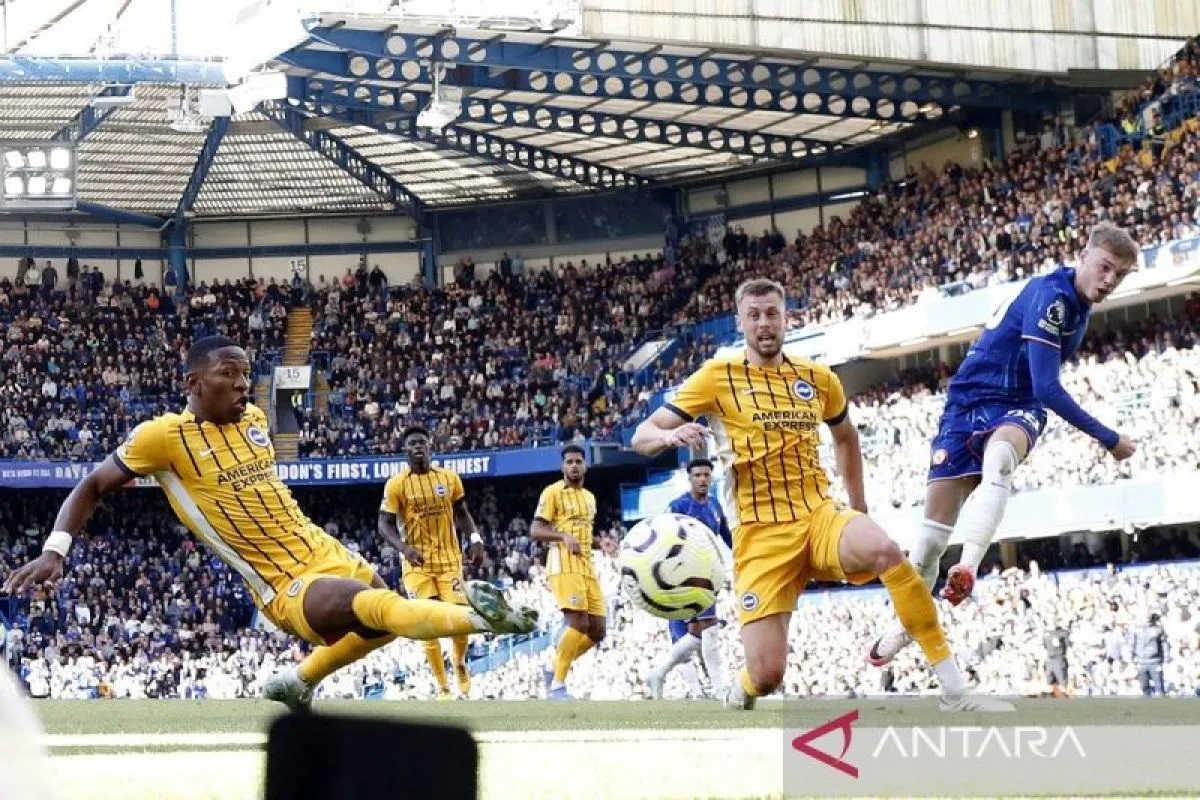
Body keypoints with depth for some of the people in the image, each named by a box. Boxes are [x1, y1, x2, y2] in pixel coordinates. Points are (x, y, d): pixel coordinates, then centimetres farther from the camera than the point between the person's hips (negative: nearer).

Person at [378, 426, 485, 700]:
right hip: (418, 562, -2)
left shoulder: (449, 478, 4)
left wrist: (475, 538, -4)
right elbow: (385, 525, -6)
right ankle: (443, 687, 2)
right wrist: (404, 548, -25)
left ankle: (460, 665, 23)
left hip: (449, 559, 2)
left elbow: (461, 513, 15)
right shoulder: (396, 484, -5)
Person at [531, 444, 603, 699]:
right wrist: (563, 536, -25)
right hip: (564, 565, -8)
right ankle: (557, 686, -13)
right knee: (578, 623, -20)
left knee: (597, 630, 2)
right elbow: (535, 531, -9)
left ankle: (555, 670, 16)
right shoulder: (553, 492, -2)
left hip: (587, 566, 8)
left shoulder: (590, 497, 22)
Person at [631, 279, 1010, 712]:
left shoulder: (819, 379, 10)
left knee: (886, 551, -33)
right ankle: (737, 695, 27)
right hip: (760, 535, -2)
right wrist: (671, 436, -25)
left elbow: (846, 436, 31)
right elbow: (642, 437, -2)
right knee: (766, 676, -14)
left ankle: (955, 691, -30)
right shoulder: (718, 375, 0)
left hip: (820, 515, 2)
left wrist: (859, 507, 25)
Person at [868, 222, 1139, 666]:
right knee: (938, 514, -2)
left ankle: (967, 568, -51)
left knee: (997, 458, -34)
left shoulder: (1076, 305, 6)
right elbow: (1047, 388, -25)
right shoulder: (1049, 295, -20)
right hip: (968, 402, -4)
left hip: (1016, 409, 4)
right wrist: (1109, 439, -19)